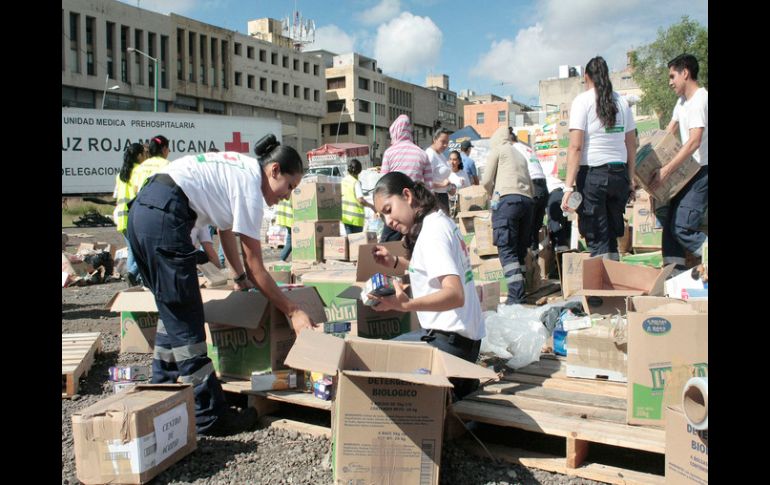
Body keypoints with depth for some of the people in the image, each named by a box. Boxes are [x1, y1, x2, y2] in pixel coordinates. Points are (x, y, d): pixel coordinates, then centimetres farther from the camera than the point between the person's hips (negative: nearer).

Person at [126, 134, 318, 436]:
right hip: (164, 216, -10)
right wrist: (292, 311, -1)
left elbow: (225, 228, 30)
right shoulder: (250, 182, -7)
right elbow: (255, 265, -6)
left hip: (141, 209, 10)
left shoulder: (238, 169, 18)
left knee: (172, 312, 20)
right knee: (186, 324, -3)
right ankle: (209, 416, 6)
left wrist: (240, 278, 35)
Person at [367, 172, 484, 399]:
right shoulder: (442, 221, 8)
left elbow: (455, 295, -29)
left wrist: (406, 305, -41)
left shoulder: (432, 231, -19)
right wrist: (395, 262, 10)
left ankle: (456, 383, -2)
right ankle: (461, 377, 12)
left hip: (449, 341, -10)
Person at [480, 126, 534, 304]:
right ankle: (519, 292, 6)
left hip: (507, 199, -6)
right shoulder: (520, 155, 28)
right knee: (520, 249, 9)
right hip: (527, 200, 6)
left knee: (507, 249, -9)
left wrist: (493, 195, 23)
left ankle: (516, 295, -18)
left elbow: (486, 181, 6)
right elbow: (530, 186, 23)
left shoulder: (497, 150, 11)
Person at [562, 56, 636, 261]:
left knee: (597, 239, 1)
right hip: (619, 173, 5)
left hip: (592, 174, -5)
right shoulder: (622, 102, 10)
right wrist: (631, 178, 20)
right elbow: (631, 144, 11)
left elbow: (576, 146, -12)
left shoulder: (583, 100, -5)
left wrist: (569, 186, -14)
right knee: (612, 235, 15)